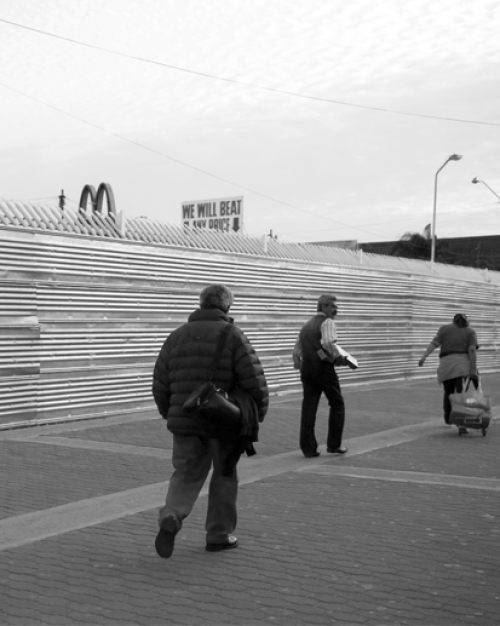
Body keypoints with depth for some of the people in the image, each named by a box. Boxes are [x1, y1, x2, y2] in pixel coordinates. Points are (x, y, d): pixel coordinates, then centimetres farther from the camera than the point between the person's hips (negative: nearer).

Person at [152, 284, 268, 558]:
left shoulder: (178, 335, 8)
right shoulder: (232, 336, -4)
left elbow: (160, 383, 10)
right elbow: (253, 380, -11)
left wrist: (170, 414, 23)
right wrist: (259, 413, 4)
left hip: (185, 421, 3)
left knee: (186, 475, 12)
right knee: (224, 476, 13)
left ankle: (171, 517, -14)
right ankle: (219, 535, 20)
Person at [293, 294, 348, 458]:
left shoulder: (306, 325, 20)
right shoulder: (327, 322, -5)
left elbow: (297, 349, 19)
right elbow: (328, 344, -21)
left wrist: (298, 364, 21)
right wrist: (340, 358, -11)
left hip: (306, 369, 7)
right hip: (323, 368, -7)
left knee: (309, 407, 6)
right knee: (337, 404, 7)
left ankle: (308, 448, 6)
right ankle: (334, 444, 9)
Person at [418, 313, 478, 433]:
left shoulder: (445, 328, 15)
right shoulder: (470, 332, 12)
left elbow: (434, 343, 2)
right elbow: (472, 350, -2)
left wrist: (424, 357, -6)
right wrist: (473, 369, -7)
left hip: (446, 364, 1)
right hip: (463, 364, -1)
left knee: (448, 392, 20)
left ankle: (448, 418, 31)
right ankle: (461, 424, -19)